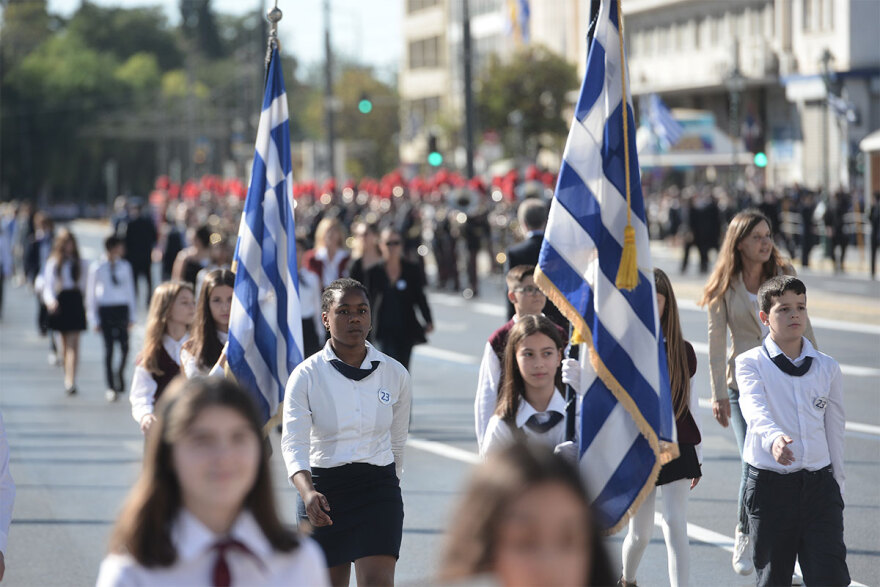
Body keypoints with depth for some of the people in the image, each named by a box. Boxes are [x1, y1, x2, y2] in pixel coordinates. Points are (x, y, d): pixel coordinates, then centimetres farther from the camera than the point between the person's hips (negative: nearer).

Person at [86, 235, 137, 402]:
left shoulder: (125, 266, 6)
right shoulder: (97, 268, -2)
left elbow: (130, 291, 11)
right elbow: (91, 294, 3)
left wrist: (131, 316, 8)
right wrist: (94, 318, 0)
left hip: (122, 309, 2)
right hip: (105, 309, -2)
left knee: (125, 347, -6)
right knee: (109, 348, 0)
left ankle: (119, 373, 22)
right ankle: (111, 387, 10)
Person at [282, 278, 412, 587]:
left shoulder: (395, 374, 1)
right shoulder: (305, 375, -6)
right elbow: (293, 442, -17)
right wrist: (307, 492, -34)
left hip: (378, 485, 0)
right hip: (322, 490, 0)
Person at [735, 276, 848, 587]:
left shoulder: (827, 368, 9)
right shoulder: (750, 363, -1)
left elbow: (835, 430, 14)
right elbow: (754, 409, -20)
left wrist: (837, 487, 12)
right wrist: (773, 438, -41)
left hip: (819, 483, 2)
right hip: (769, 483, -2)